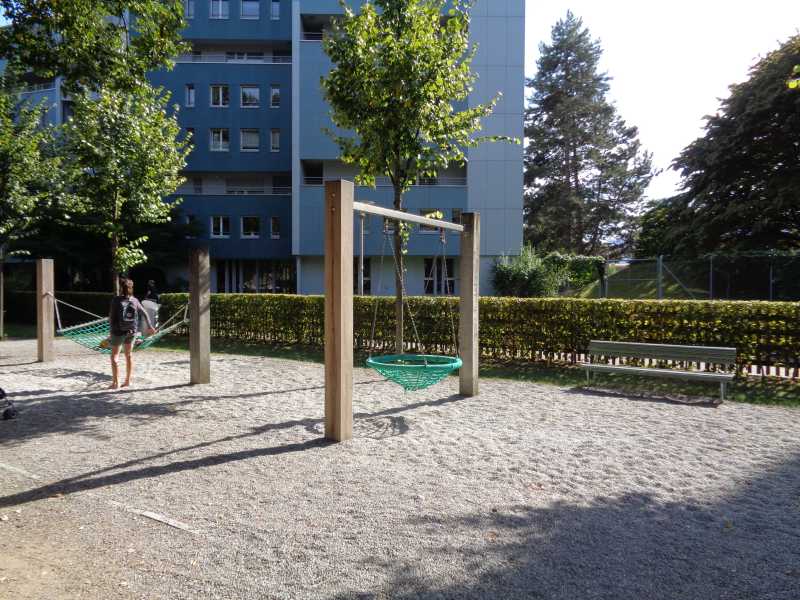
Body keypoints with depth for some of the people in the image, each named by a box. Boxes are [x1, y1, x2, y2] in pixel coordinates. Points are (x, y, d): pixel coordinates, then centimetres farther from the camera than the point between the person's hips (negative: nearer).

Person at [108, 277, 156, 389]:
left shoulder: (116, 300, -13)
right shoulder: (134, 300, -2)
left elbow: (111, 317, -12)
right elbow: (145, 313, 4)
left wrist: (111, 326, 4)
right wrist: (150, 326, 15)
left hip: (118, 331, -4)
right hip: (132, 331, 4)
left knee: (115, 356, 9)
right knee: (129, 355, 15)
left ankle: (115, 382, 6)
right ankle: (128, 380, 21)